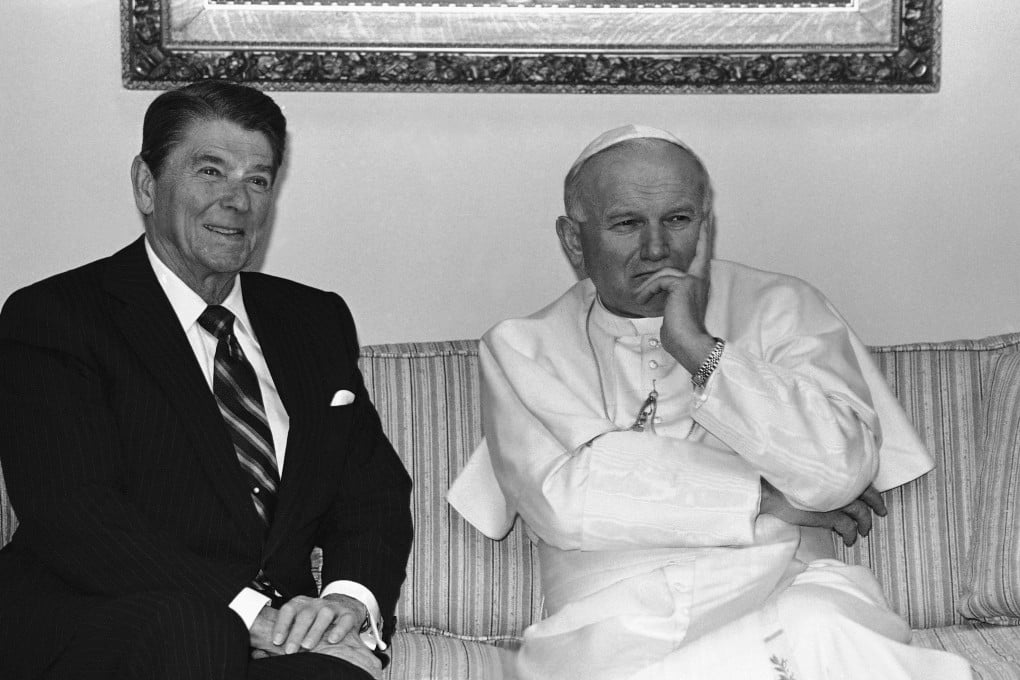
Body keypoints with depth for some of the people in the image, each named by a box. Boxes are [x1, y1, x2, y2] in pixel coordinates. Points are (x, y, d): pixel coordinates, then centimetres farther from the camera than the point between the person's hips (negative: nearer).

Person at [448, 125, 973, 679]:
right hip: (612, 625, 1)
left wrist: (697, 346, -6)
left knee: (822, 624, -36)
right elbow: (558, 499, -6)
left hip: (778, 597, -1)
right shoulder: (521, 348, 11)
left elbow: (839, 470, -4)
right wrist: (764, 499, -5)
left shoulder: (782, 308, 12)